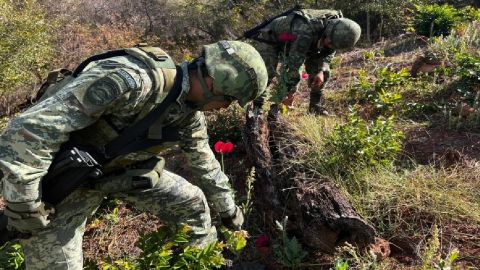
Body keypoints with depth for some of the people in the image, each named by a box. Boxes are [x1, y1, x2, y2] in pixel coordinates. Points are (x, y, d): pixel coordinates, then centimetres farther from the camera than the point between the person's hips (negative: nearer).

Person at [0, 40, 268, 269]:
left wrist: (228, 207, 21)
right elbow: (30, 129, -35)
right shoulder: (131, 80, -38)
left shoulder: (190, 110, -9)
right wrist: (24, 205, -27)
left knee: (192, 202, 8)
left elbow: (205, 160, 10)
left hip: (124, 170, 7)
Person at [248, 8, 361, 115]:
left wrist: (321, 70, -21)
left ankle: (316, 107, 8)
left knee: (324, 73, -2)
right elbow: (294, 63, -41)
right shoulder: (306, 31, -44)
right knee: (266, 73, -28)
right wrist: (287, 93, -34)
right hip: (271, 38, -6)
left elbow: (328, 52, -4)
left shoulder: (337, 25, -21)